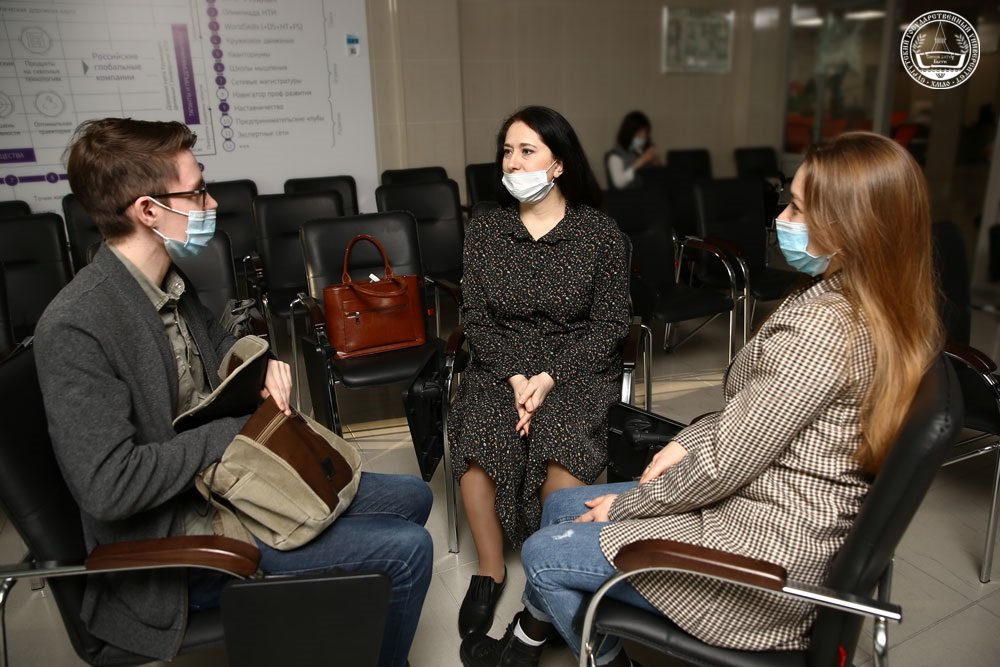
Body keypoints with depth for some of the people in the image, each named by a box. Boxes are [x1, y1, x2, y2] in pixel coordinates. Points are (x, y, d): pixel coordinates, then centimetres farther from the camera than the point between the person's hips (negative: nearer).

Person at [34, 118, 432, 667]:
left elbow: (218, 343, 20)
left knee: (412, 497, 12)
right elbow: (108, 486, -28)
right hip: (178, 538, -9)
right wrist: (241, 425, -20)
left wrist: (260, 363, -4)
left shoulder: (170, 281, 2)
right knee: (406, 550, -14)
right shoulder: (75, 328, -24)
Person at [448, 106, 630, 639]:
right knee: (477, 440, -25)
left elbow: (609, 325, -4)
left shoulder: (600, 233, -3)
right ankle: (490, 570, -3)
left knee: (561, 448, -29)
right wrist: (514, 378, -14)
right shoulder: (484, 231, 4)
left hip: (577, 367, -2)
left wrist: (549, 378, -16)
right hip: (500, 367, 2)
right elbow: (476, 319, 2)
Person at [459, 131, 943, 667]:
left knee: (542, 554, 1)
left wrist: (624, 505, -8)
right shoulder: (882, 310, 2)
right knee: (562, 507, 14)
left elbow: (724, 465, -23)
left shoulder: (821, 327, -28)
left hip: (768, 552, -9)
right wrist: (687, 442, 0)